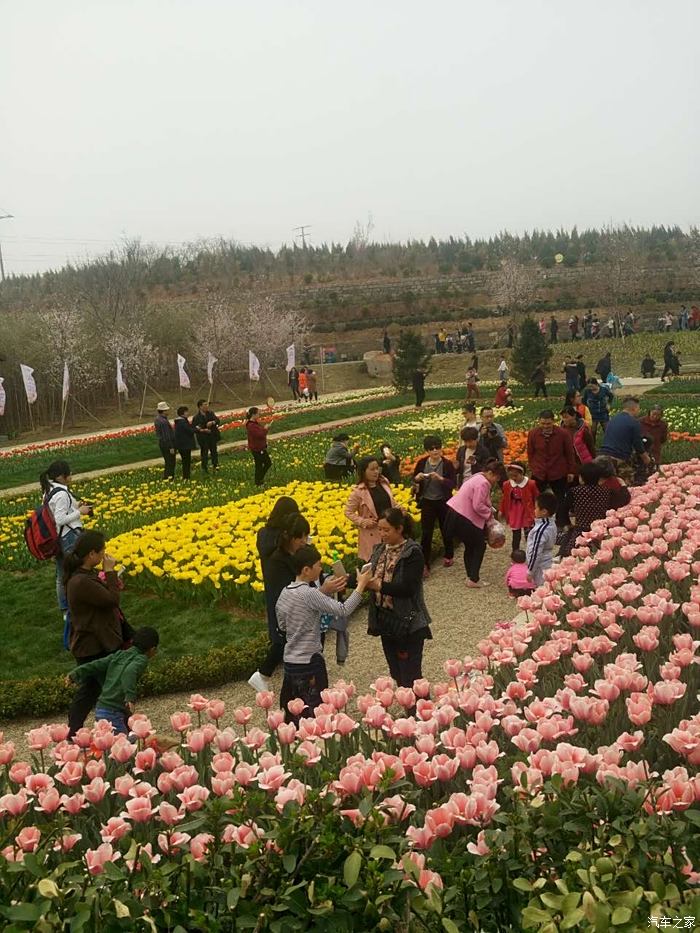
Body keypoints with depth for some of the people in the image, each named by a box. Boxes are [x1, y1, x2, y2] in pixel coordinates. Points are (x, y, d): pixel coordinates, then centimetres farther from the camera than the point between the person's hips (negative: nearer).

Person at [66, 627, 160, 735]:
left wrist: (74, 675, 11)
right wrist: (130, 696, -33)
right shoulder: (141, 659, -5)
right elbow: (130, 671, -25)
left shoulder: (117, 655, 16)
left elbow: (95, 665, 11)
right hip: (113, 713, -8)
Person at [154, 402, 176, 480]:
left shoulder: (157, 419, 7)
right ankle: (169, 478, 3)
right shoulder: (164, 421, -24)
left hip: (161, 442, 10)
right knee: (170, 463, -1)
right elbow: (167, 436, -24)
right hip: (167, 444, -10)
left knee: (167, 462, 19)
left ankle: (165, 477, 26)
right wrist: (171, 447, -20)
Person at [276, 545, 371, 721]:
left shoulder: (285, 592, 4)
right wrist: (361, 585, -16)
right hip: (309, 662, -8)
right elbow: (344, 610, -24)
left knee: (293, 712, 16)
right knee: (313, 712, 1)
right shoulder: (309, 593, -20)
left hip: (290, 660, 8)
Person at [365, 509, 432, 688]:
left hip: (408, 623, -7)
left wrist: (379, 586, -29)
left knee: (410, 677, -2)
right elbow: (371, 578, 7)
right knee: (396, 674, 18)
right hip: (385, 619, 7)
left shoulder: (412, 552, -14)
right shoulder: (380, 550, 8)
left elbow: (408, 588, -23)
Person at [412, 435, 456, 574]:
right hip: (427, 502, 1)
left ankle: (449, 556, 38)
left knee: (446, 530, 16)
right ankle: (425, 564, 5)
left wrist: (440, 478, -30)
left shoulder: (447, 464, -10)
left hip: (443, 502, -1)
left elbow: (453, 483, -14)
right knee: (426, 534, 0)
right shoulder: (422, 463, -3)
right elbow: (414, 481, 6)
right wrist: (417, 478, -17)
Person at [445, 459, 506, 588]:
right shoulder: (483, 483, -18)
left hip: (456, 513, 11)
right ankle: (473, 580, 4)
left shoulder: (479, 478, 16)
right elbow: (478, 506, -24)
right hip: (462, 519, -11)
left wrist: (489, 513, 6)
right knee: (480, 546, 2)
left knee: (470, 546, 20)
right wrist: (490, 514, -8)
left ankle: (471, 577, 28)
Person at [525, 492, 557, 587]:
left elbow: (536, 553, -23)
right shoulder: (552, 524, 1)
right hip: (548, 564, 9)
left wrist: (530, 571, -14)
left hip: (541, 568, -9)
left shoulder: (540, 530, -26)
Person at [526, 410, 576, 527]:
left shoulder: (563, 434, -11)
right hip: (538, 474, 1)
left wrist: (571, 471, 4)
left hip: (558, 474, -1)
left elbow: (570, 454, 0)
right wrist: (533, 468, 6)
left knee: (560, 501, 9)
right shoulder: (533, 434, -8)